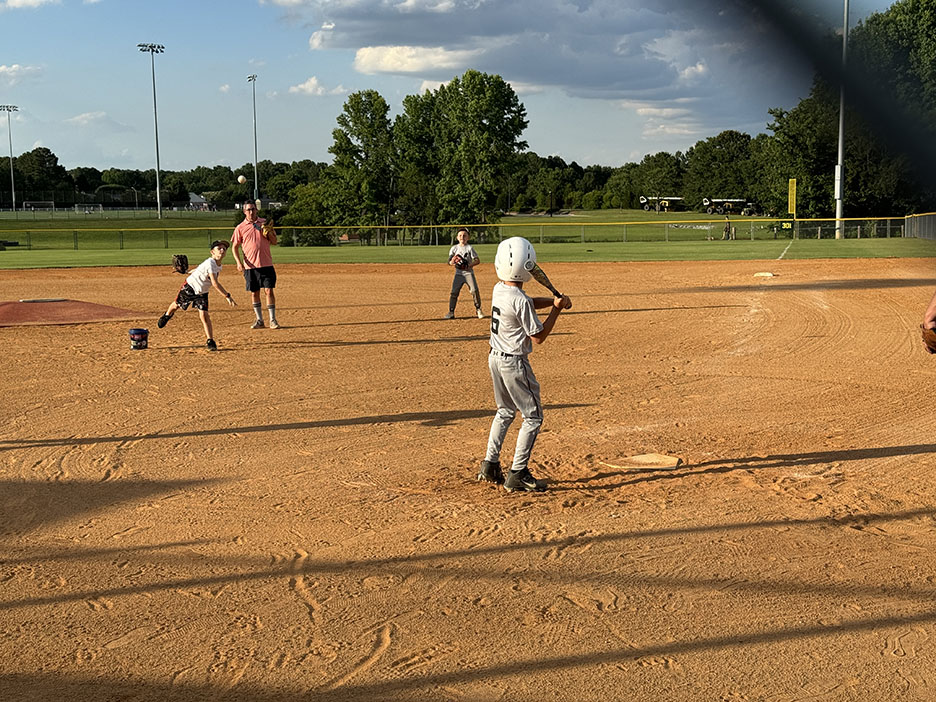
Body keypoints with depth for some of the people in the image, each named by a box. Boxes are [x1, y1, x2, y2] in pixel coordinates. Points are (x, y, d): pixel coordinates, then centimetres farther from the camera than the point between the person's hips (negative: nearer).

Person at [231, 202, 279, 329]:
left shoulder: (264, 223, 7)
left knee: (269, 291, -4)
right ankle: (259, 320, 17)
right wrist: (239, 263, -9)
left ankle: (272, 320, 3)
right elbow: (234, 246, 4)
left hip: (266, 264, 0)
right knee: (254, 293, 6)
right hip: (250, 266, 0)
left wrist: (269, 233, -10)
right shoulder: (240, 228, 3)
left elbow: (274, 241, 10)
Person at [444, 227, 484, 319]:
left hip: (468, 273, -2)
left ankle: (478, 310, 5)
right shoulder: (454, 248, 7)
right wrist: (452, 262, -20)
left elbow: (477, 260, -4)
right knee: (454, 293, -5)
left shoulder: (470, 248, 0)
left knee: (475, 291, -12)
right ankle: (451, 313, 2)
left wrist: (469, 265, -20)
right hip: (458, 274, 2)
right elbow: (449, 261, 5)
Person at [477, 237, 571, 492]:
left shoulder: (499, 289, 1)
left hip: (495, 357, 9)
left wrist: (553, 300, 5)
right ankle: (517, 474, 3)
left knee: (505, 412, 24)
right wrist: (556, 309, -11)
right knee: (533, 416, 3)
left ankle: (490, 466, 25)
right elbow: (538, 337, -17)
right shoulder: (520, 301, -25)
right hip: (514, 363, -9)